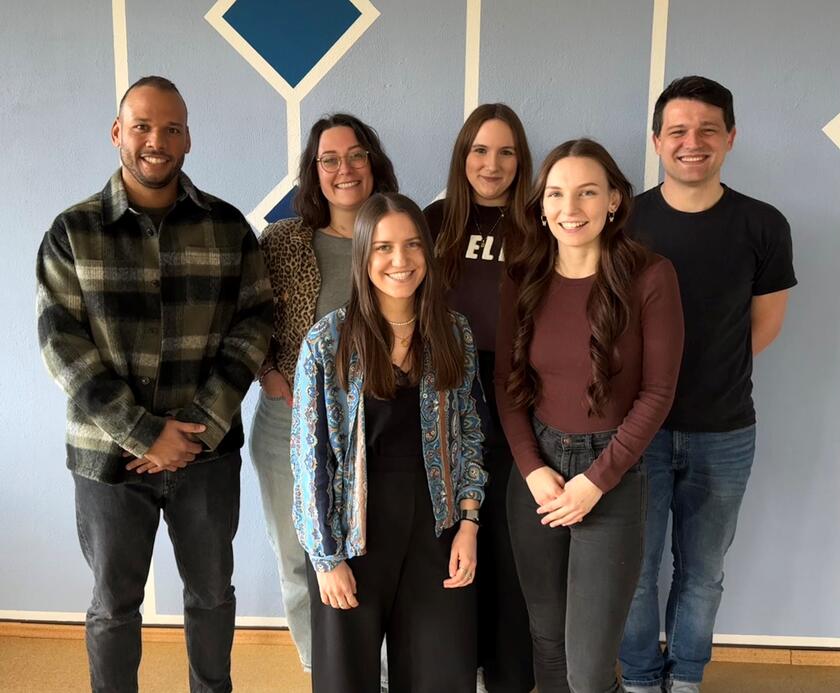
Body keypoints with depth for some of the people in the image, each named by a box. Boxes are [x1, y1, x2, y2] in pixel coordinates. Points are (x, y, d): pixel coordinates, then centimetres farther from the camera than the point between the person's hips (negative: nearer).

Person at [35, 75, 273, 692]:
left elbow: (255, 321, -3)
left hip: (209, 451, 2)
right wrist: (145, 433, -16)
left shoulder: (227, 226, 0)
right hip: (109, 453, -1)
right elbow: (61, 342, -9)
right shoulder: (73, 232, -3)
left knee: (212, 590, 18)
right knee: (114, 603, 15)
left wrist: (200, 427, -13)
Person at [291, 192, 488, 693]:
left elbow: (470, 434, 7)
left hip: (435, 529, 3)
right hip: (353, 531, -2)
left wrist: (469, 523, -2)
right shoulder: (327, 342, -10)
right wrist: (327, 557, -9)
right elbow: (310, 454, -8)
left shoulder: (455, 333, 0)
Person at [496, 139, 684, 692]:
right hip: (535, 470, 3)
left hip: (613, 474, -3)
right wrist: (532, 469, -7)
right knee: (547, 639, 16)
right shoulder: (522, 278, 0)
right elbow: (507, 381, 4)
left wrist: (596, 480, -11)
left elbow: (658, 391, -8)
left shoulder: (651, 277, -10)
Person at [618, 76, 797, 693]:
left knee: (703, 571, 16)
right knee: (636, 568, 9)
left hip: (724, 434, 1)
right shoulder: (624, 220, -6)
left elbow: (764, 324, 6)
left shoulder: (762, 226, -5)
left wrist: (706, 378, 3)